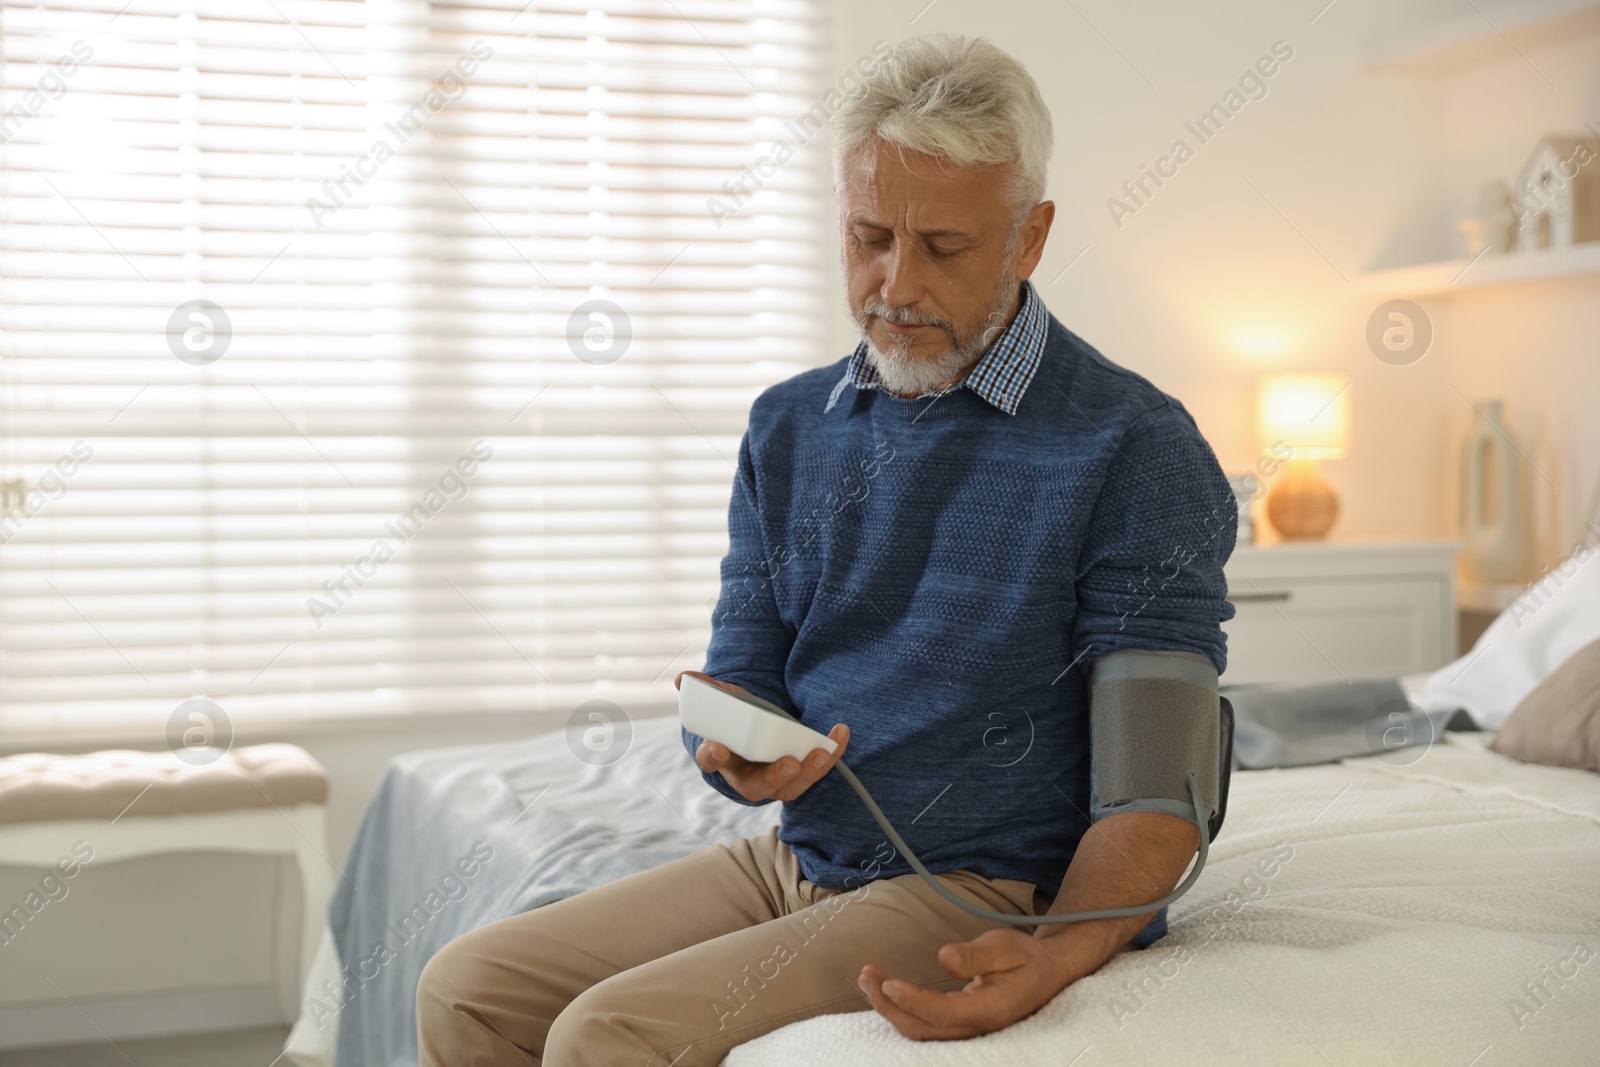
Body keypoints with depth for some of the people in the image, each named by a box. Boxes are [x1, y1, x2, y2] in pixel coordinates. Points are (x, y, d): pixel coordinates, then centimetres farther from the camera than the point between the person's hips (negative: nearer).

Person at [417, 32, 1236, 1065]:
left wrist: (1058, 958, -34)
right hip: (790, 859, 7)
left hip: (980, 900, -6)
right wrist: (739, 753, -14)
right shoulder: (789, 427, 8)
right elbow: (739, 681, 11)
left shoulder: (1137, 448, -12)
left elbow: (1152, 795, -16)